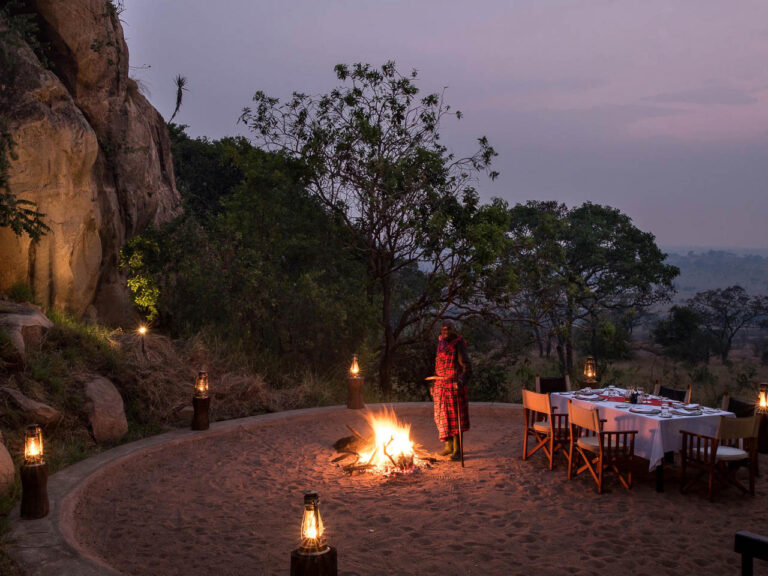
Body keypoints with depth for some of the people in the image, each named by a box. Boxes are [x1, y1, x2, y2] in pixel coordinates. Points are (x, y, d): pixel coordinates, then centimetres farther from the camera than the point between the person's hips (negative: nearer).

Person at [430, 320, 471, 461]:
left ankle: (457, 450, 0)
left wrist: (461, 381, -31)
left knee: (455, 418, -5)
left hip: (453, 386, -7)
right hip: (441, 386, 7)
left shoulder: (458, 345, -9)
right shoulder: (441, 345, 14)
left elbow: (467, 367, -14)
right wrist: (434, 384, 22)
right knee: (443, 417, 11)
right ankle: (449, 446, 22)